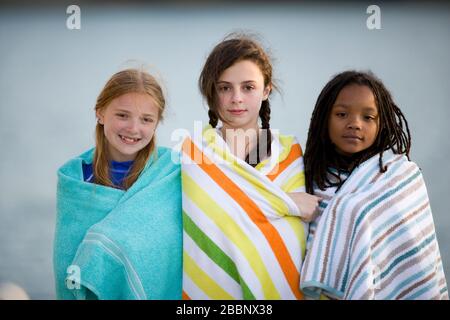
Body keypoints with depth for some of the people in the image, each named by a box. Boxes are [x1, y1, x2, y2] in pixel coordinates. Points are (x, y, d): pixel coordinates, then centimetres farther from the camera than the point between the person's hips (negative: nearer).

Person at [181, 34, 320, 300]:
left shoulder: (290, 153, 1)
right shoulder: (195, 150, -4)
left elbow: (293, 240, -4)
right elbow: (211, 222, -16)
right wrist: (287, 204, -12)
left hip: (275, 285, 2)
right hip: (212, 284, -1)